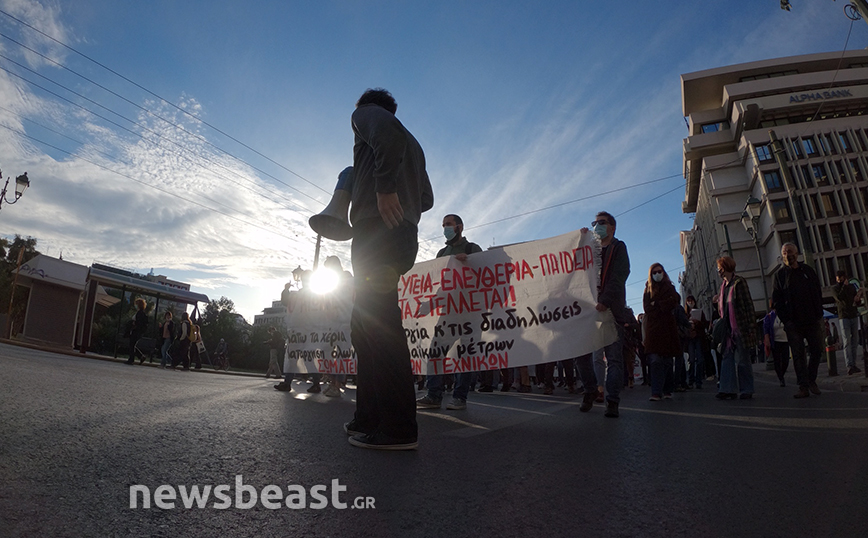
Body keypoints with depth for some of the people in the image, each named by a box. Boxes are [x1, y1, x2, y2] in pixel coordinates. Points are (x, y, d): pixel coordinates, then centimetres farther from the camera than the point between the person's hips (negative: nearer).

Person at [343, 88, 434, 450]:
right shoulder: (412, 145, 34)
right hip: (405, 234, 9)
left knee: (377, 324, -14)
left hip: (376, 230, -9)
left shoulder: (365, 112, 10)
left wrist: (384, 187, -19)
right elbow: (427, 198, 28)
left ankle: (399, 428, -15)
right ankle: (369, 418, 11)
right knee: (365, 325, 9)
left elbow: (388, 131, -16)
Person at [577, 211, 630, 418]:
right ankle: (591, 390, 16)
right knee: (581, 354, -2)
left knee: (613, 357, -2)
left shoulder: (618, 247, 8)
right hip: (589, 308, 4)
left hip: (612, 310, -4)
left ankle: (612, 401, 2)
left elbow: (619, 276, -6)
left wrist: (605, 301, -20)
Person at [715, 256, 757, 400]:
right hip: (728, 327, 7)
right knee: (727, 358, 3)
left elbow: (748, 304, -10)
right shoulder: (723, 285, 15)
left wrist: (751, 326, -15)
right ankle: (729, 389, 5)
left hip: (740, 326, -7)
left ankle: (746, 390, 9)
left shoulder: (739, 282, -7)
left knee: (742, 359, 0)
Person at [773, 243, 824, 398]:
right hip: (793, 323, -2)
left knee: (817, 351, 4)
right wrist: (786, 320, -6)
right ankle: (803, 387, 1)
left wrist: (818, 314, 1)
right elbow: (776, 301, 2)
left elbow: (818, 292, 10)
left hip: (813, 320, 2)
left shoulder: (808, 270, 9)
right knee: (798, 354, -2)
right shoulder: (780, 275, 3)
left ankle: (811, 380, 22)